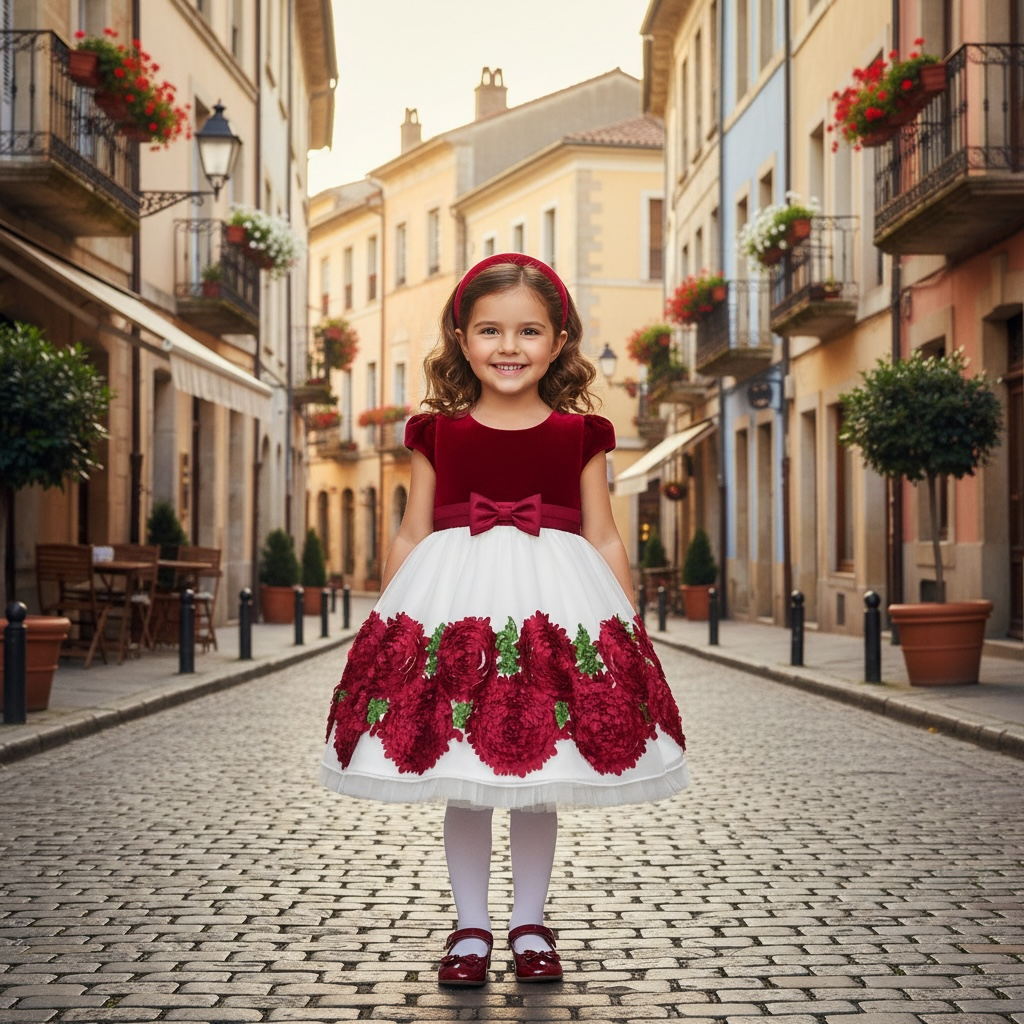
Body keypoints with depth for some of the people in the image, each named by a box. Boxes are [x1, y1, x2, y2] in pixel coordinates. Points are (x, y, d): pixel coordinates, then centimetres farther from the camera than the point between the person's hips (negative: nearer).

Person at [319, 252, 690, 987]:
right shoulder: (436, 433, 4)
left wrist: (631, 629, 6)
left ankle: (530, 925, 25)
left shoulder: (581, 434, 4)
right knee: (460, 786, 7)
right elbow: (411, 536, 9)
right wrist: (384, 623, 7)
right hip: (451, 603, 0)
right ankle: (471, 928, 22)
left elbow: (603, 540, 8)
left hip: (557, 606, 0)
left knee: (540, 785, 9)